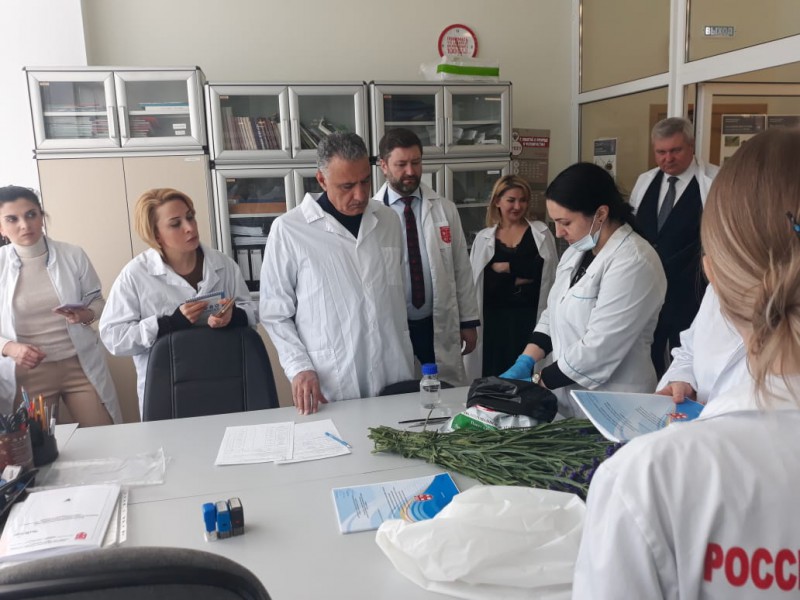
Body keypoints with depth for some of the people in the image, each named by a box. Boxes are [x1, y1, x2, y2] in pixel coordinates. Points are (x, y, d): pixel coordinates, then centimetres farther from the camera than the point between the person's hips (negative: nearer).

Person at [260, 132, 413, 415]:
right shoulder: (288, 229, -9)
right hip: (331, 390, -4)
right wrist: (299, 368, -14)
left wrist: (408, 358, 15)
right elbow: (275, 313, -3)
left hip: (395, 380, 4)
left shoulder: (387, 219, 6)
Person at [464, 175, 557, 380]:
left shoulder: (541, 233, 4)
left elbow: (550, 275, -6)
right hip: (494, 318, 1)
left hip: (529, 318, -1)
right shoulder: (483, 238, 7)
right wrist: (517, 280, -8)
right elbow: (474, 280, 2)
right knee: (493, 377, 4)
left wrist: (505, 267, -7)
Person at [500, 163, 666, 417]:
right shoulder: (577, 251, 7)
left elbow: (597, 349, -24)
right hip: (569, 402, 8)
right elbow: (553, 314, 10)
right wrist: (524, 363, -4)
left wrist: (537, 381, -15)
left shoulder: (632, 264, -21)